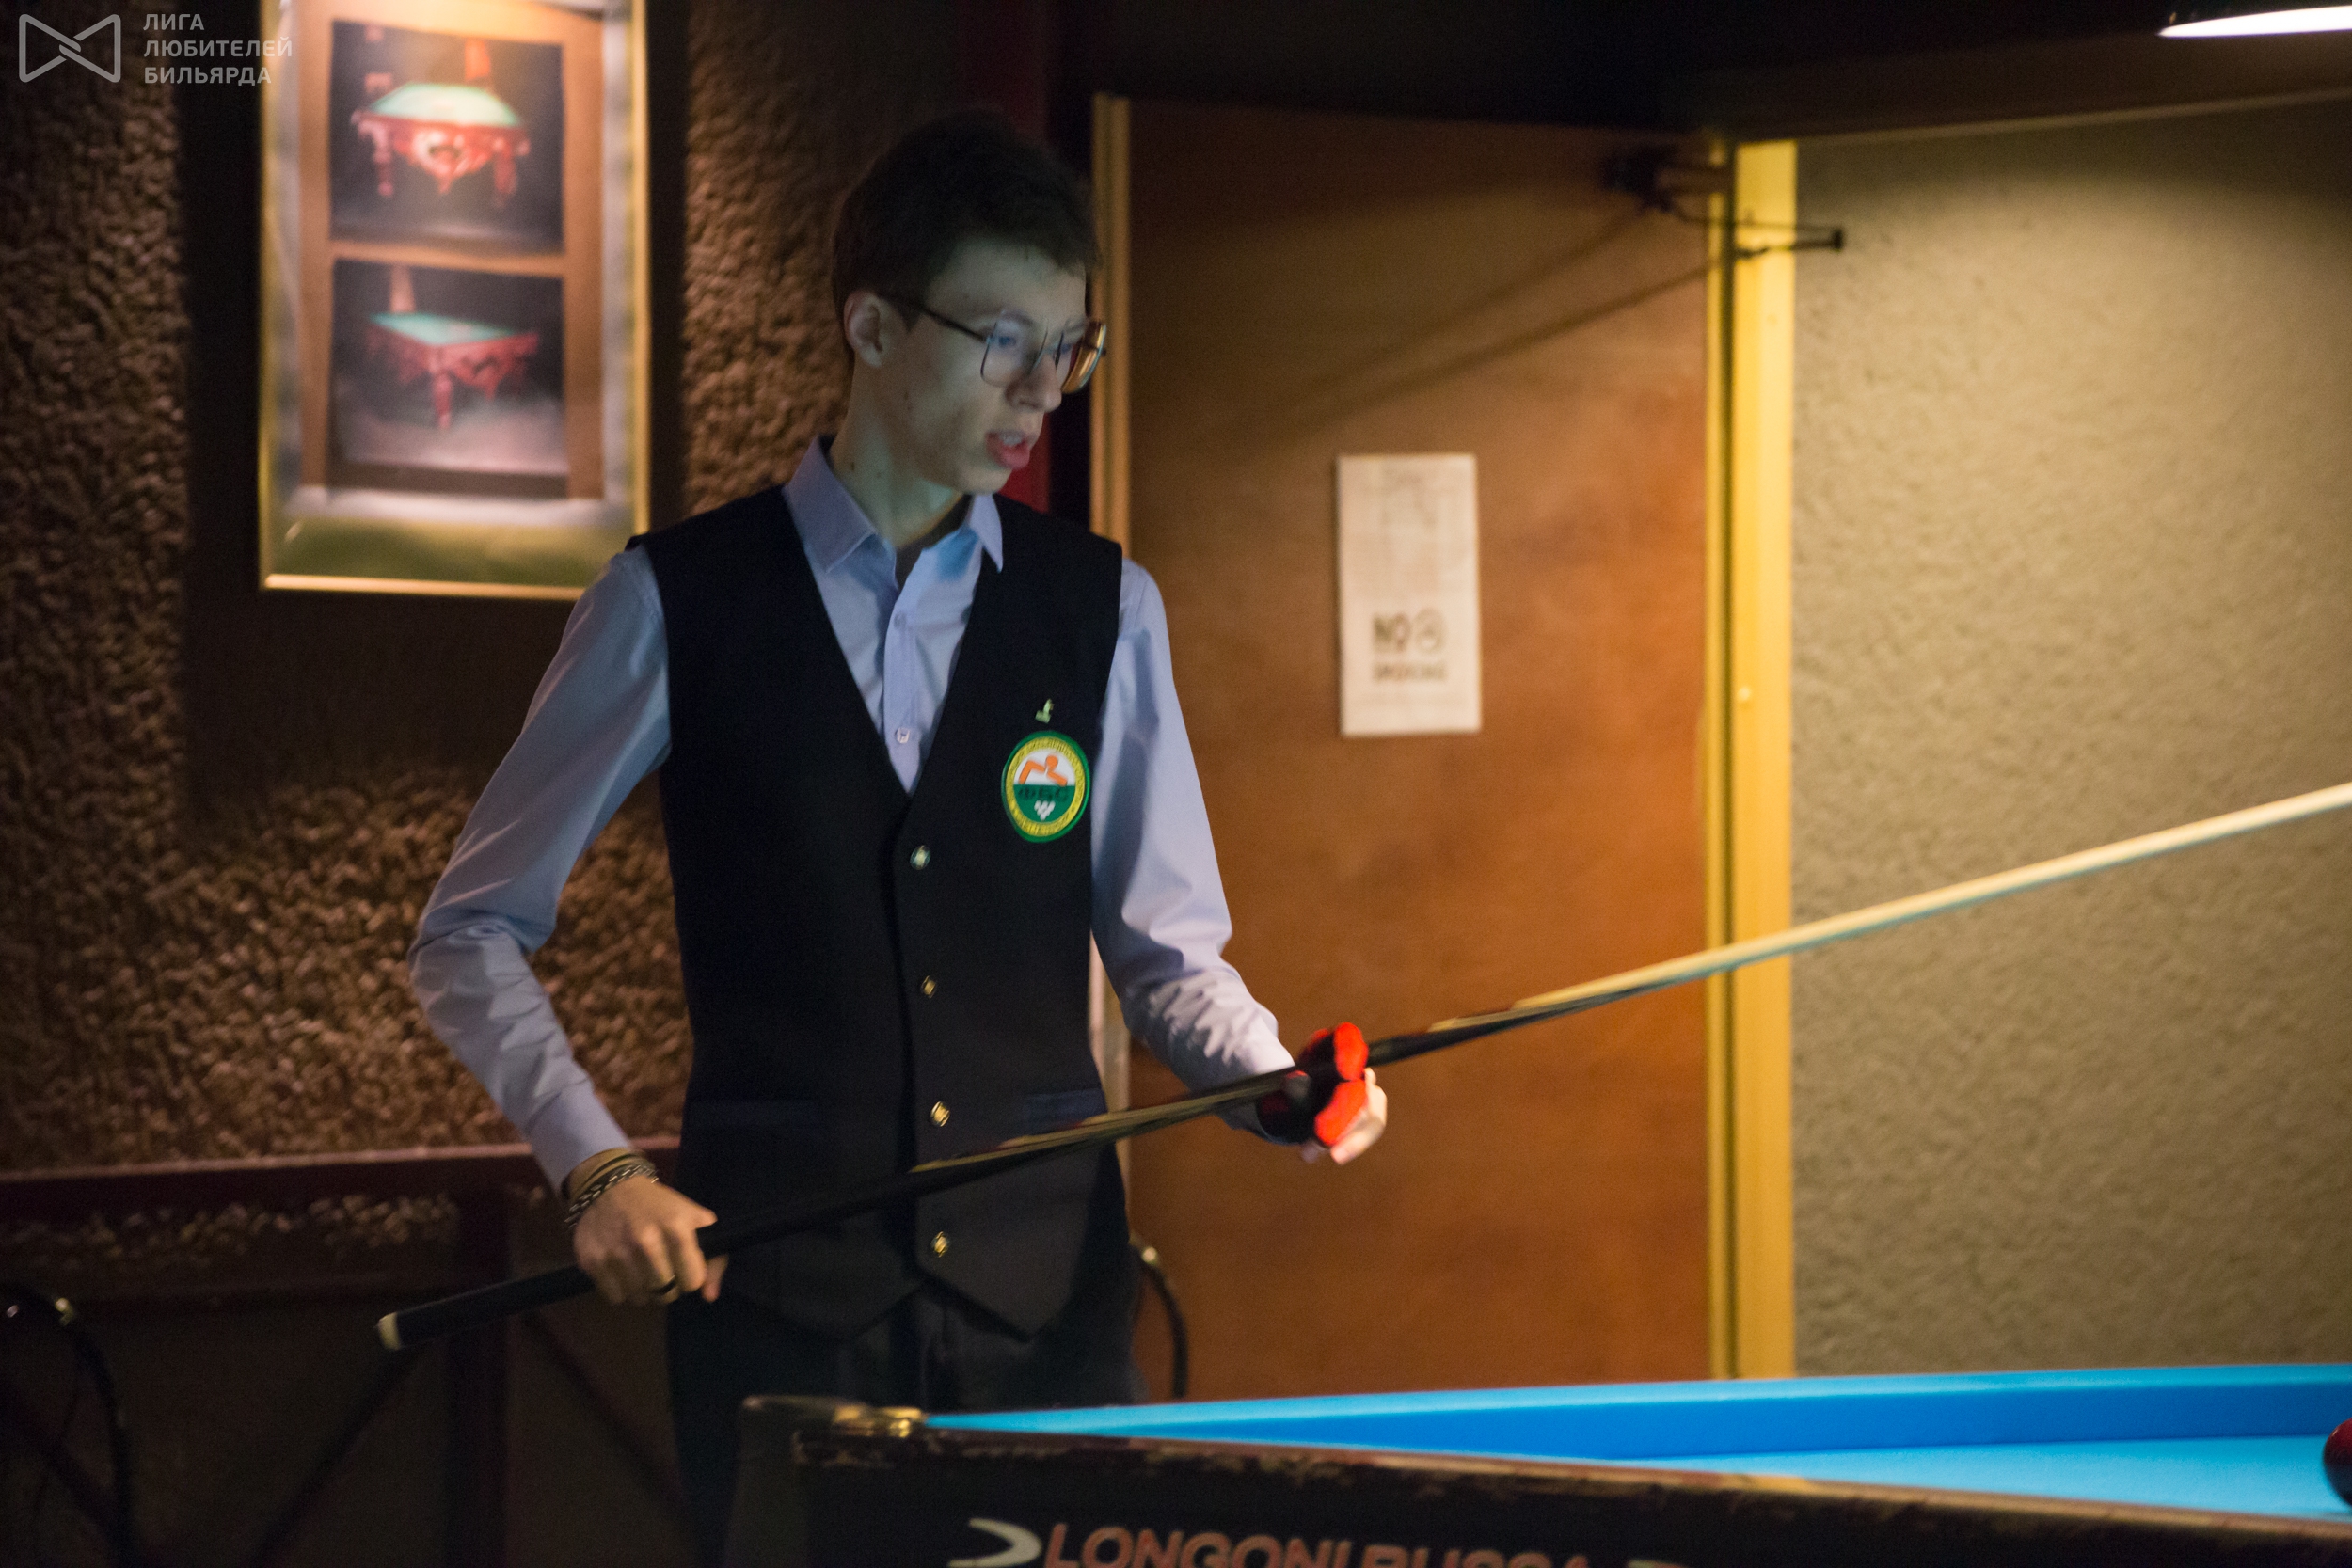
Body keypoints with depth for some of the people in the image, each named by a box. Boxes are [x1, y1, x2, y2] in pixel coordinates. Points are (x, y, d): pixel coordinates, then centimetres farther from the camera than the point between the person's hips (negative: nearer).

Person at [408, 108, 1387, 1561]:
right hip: (778, 1295, -2)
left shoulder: (1104, 608, 8)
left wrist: (1283, 1086, -9)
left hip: (1049, 1286, 2)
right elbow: (474, 932, 4)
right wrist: (598, 1168, -9)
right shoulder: (680, 602, 0)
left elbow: (1167, 952, 12)